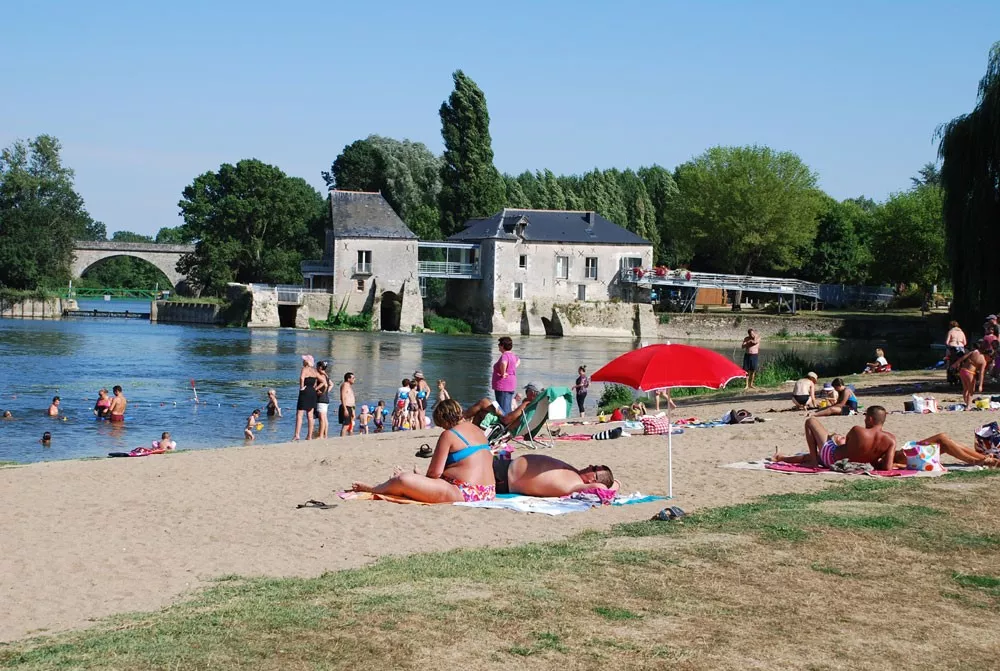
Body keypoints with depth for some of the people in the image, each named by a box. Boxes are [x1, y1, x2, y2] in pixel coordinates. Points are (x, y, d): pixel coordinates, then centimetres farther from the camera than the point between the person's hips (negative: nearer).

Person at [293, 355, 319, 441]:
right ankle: (309, 436, 12)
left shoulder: (305, 369, -10)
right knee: (310, 416, 10)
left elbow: (302, 378, -30)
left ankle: (297, 435, -15)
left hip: (305, 393, -7)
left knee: (299, 415, -6)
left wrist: (301, 387, -17)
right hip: (313, 393, 7)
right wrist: (315, 388, 8)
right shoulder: (315, 371, 11)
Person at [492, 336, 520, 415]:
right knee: (508, 409, 15)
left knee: (503, 411, -8)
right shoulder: (513, 355, 11)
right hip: (511, 386, 10)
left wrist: (503, 374, -27)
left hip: (502, 386, -10)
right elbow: (518, 360, 35)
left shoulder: (505, 355, -18)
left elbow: (503, 363, -42)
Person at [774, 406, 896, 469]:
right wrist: (872, 461, -4)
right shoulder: (891, 440, -21)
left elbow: (845, 444, -9)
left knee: (811, 421, 9)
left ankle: (813, 461, 9)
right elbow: (887, 468, -24)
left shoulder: (857, 431, -30)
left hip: (831, 454, -6)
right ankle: (783, 458, 52)